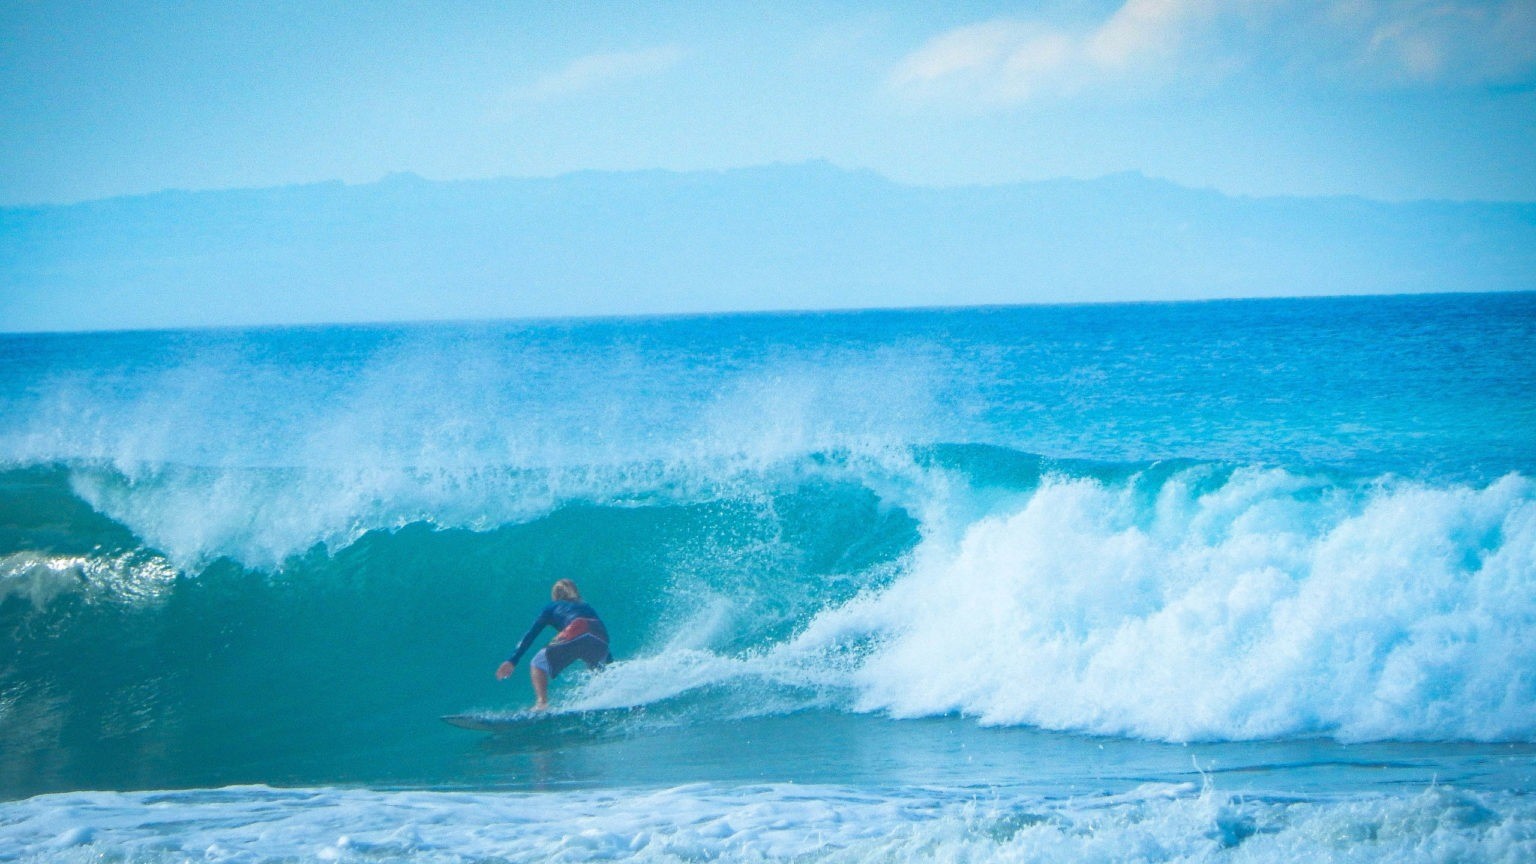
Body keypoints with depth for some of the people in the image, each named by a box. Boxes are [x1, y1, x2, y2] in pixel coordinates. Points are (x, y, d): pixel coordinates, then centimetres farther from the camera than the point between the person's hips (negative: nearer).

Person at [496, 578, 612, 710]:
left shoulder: (553, 607, 29)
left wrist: (512, 661, 12)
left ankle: (542, 703, -11)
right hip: (601, 638, 4)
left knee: (538, 664, 8)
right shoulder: (586, 607, 41)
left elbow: (531, 634, 18)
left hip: (576, 633, -4)